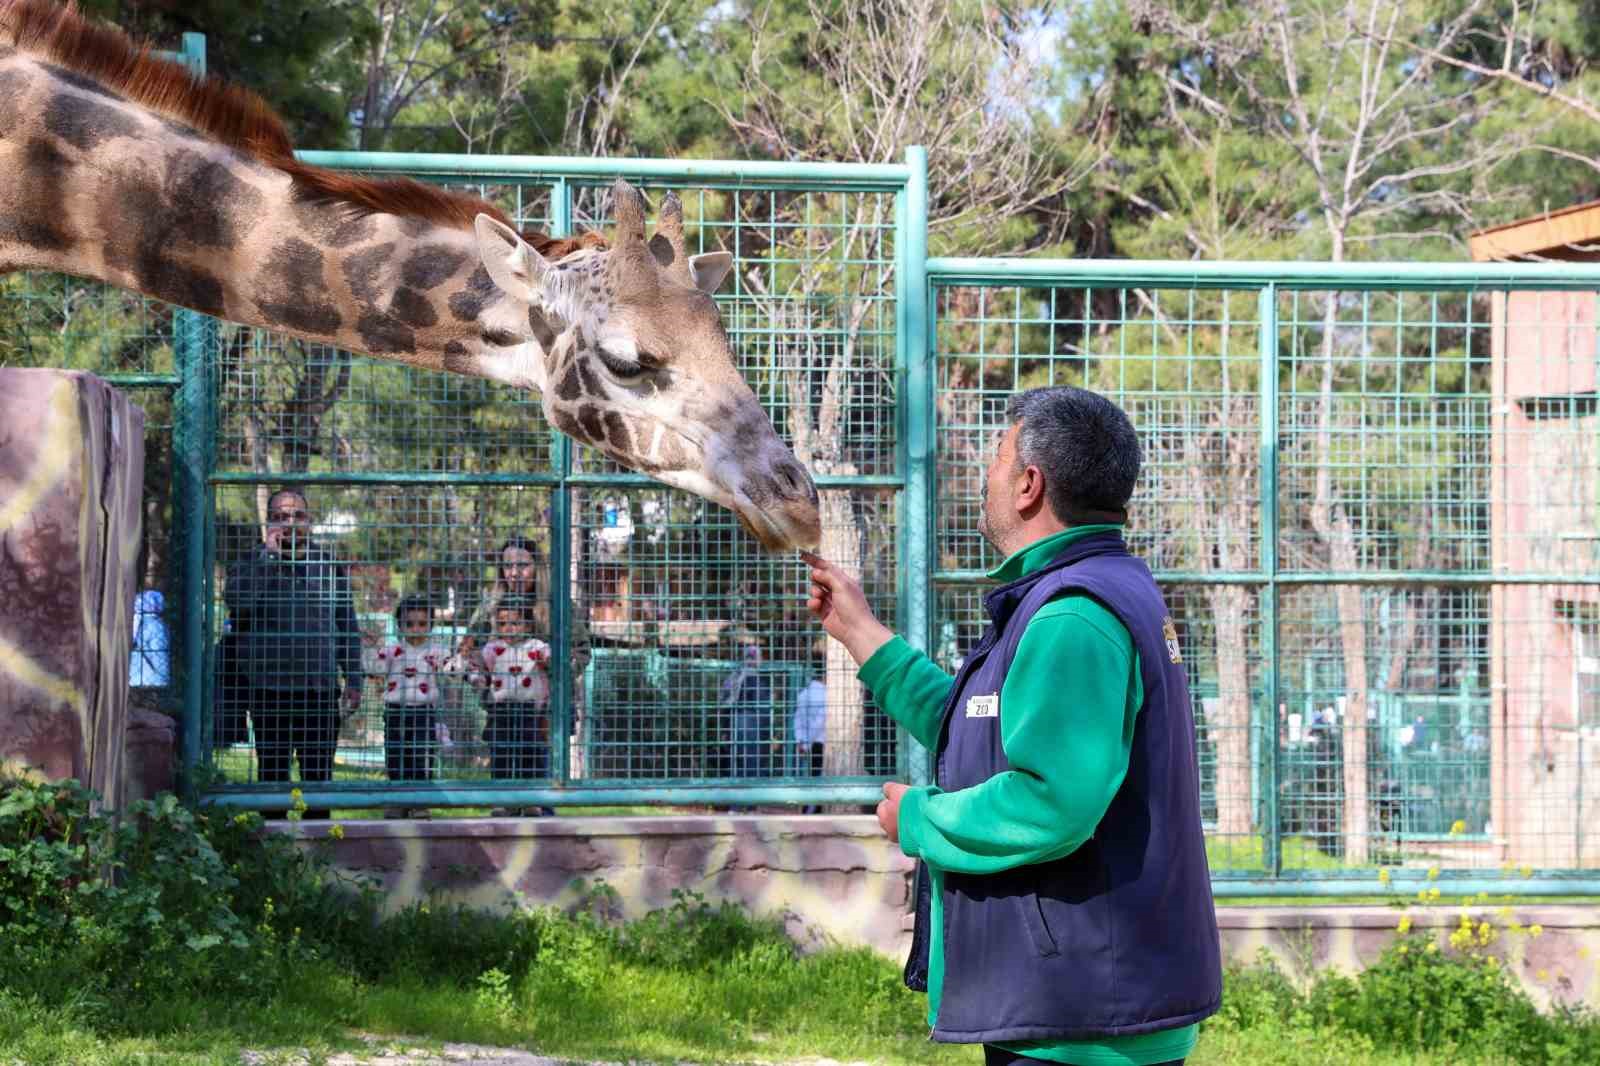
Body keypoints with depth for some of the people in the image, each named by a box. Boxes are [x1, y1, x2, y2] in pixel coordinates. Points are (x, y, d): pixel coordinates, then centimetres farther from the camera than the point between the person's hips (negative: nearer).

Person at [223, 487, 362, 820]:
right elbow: (236, 600, -17)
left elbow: (347, 626, 16)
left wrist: (353, 680, 9)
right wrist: (269, 554, -15)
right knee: (273, 772, 2)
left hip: (320, 691, 2)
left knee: (319, 774, 3)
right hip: (268, 689, -2)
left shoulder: (329, 566, 12)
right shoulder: (253, 564, 5)